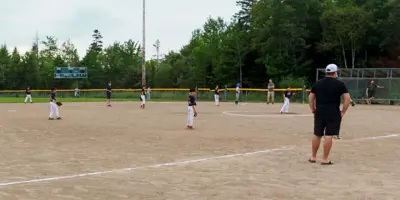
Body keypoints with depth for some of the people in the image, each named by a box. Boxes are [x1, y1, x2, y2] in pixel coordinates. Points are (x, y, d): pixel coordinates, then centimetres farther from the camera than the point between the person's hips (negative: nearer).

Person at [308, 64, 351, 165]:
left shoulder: (317, 83, 10)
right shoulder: (340, 84, -1)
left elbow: (310, 97, 9)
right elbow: (347, 98, -7)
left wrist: (313, 110, 12)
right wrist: (343, 112, -1)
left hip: (319, 112, 4)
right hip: (333, 113, -4)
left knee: (317, 135, 12)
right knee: (329, 136, -1)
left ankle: (313, 157, 20)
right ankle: (325, 159, 2)